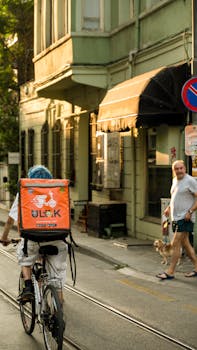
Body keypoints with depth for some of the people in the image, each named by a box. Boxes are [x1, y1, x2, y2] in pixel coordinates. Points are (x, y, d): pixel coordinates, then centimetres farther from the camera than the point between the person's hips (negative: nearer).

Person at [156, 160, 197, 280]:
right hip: (176, 217, 9)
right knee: (185, 243, 13)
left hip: (185, 218, -9)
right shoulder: (175, 180, 14)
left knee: (176, 244, -9)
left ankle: (170, 272, -4)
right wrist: (169, 208, 16)